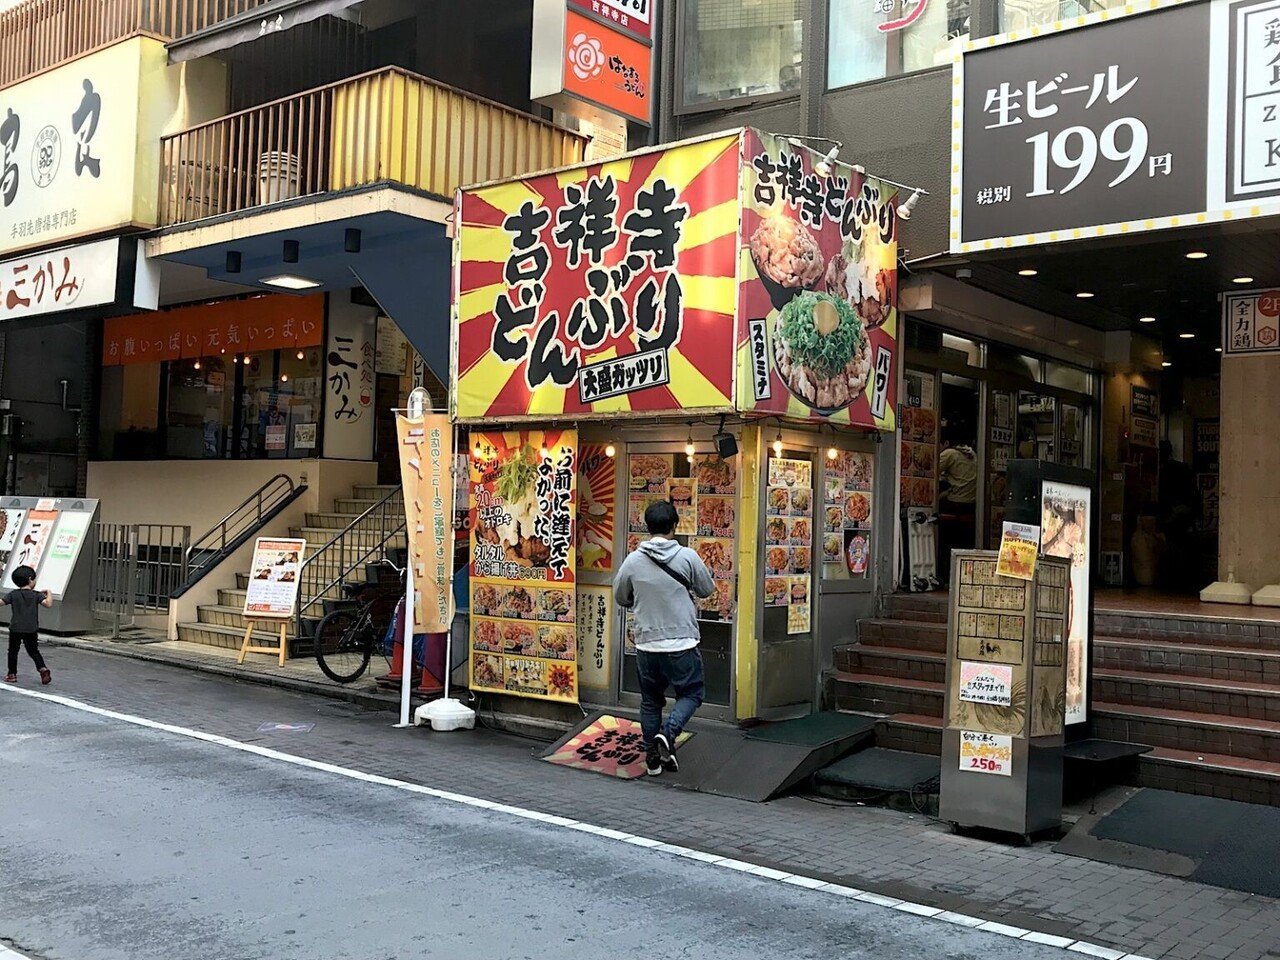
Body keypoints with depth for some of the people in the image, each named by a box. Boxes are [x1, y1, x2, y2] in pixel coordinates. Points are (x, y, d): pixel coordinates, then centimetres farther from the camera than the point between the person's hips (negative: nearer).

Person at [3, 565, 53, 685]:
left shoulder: (13, 594, -1)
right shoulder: (36, 595, -5)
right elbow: (48, 603, -18)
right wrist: (49, 594, -1)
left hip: (16, 628, 0)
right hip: (32, 629, 0)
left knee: (13, 651, 13)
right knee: (33, 651, 12)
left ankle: (12, 674, 14)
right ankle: (43, 668, -7)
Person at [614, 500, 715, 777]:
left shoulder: (633, 560, -4)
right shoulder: (687, 557, -10)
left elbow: (620, 598, 10)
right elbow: (708, 589, 4)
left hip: (646, 644, 3)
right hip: (682, 644, -3)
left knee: (650, 701, 16)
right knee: (691, 693, 15)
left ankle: (653, 759, 20)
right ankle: (668, 732, -7)